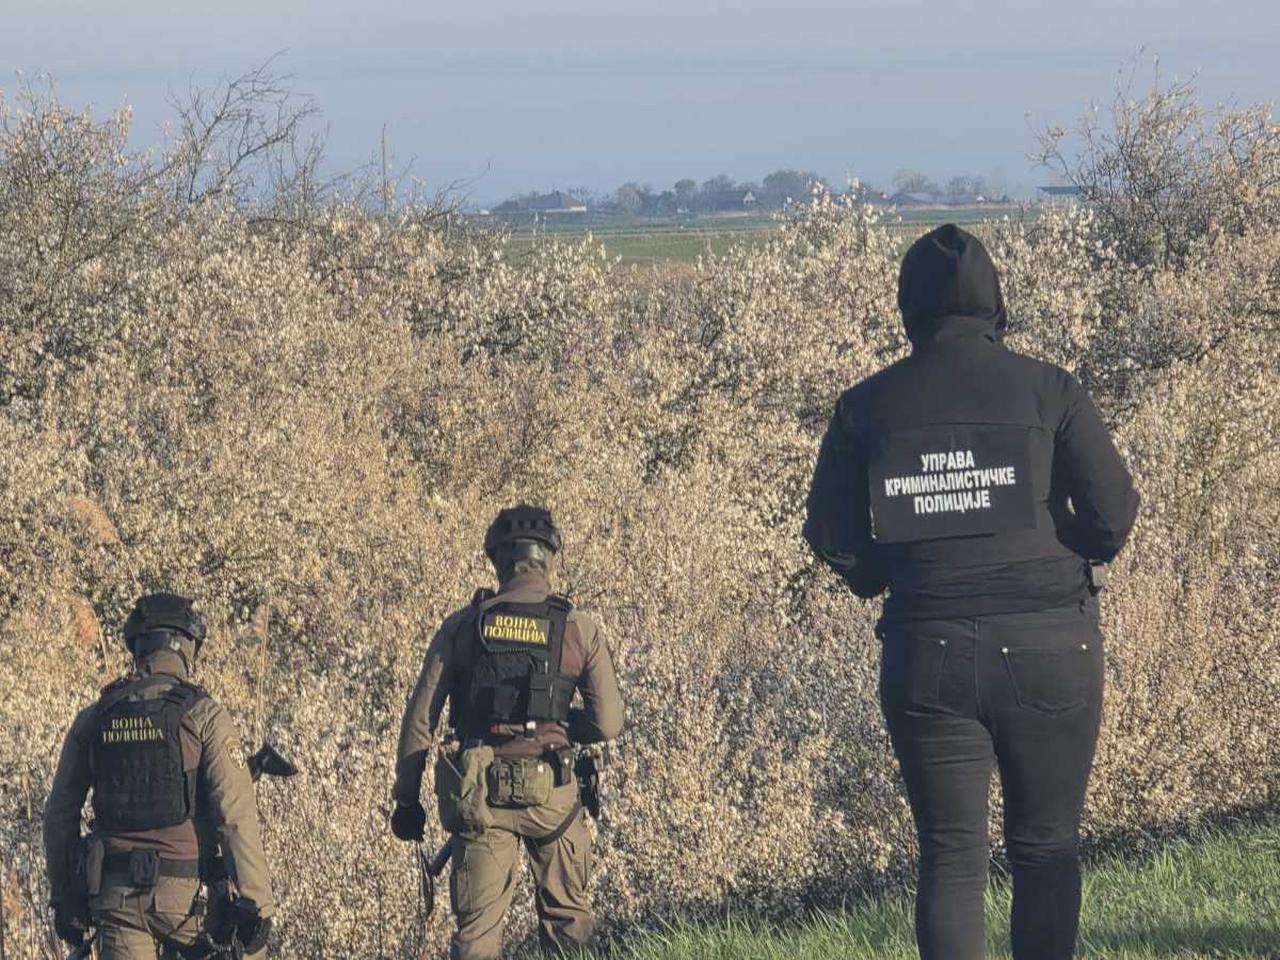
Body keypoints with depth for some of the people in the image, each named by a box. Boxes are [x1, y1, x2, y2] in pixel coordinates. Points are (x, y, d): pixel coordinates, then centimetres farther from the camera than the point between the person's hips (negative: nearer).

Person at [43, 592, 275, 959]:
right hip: (186, 889, -2)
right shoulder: (204, 716, -5)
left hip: (116, 892, 2)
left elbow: (59, 815, 10)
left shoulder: (93, 720, 7)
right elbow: (236, 816, -11)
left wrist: (65, 899, 18)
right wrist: (256, 904, -9)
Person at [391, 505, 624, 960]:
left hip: (476, 792, 1)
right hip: (549, 791, -1)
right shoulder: (579, 628, 0)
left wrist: (406, 798, 10)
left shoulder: (462, 625, 3)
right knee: (569, 919, 14)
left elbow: (420, 717, 2)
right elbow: (607, 722, -3)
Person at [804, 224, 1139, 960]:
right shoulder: (1048, 390, -3)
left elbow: (831, 536, 2)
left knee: (951, 854, 7)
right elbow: (1114, 511, -7)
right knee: (1046, 847, 9)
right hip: (1049, 647, -1)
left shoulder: (868, 407, 2)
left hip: (927, 653, 1)